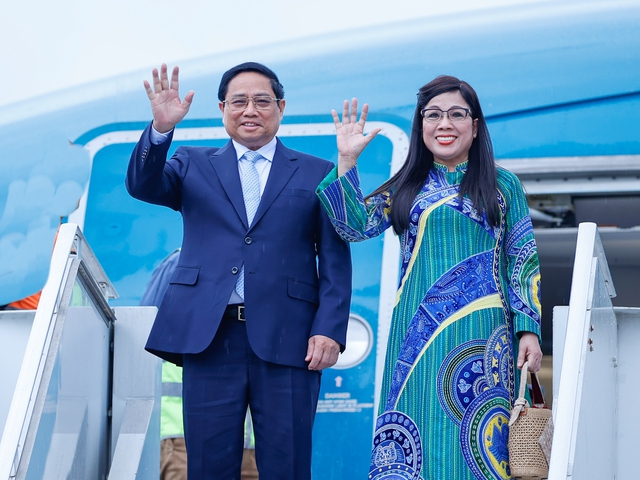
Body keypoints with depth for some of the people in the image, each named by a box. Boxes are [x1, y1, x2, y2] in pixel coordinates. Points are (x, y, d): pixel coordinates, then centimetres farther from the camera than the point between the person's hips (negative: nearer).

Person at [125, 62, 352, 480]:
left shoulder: (318, 175, 11)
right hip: (209, 336, 1)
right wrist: (161, 129, -20)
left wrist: (330, 330, -8)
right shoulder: (193, 166, 16)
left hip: (287, 338, -1)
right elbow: (142, 187, -3)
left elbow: (336, 261, 5)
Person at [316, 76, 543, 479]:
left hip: (481, 336, -2)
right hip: (418, 334, 2)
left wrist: (529, 328, -3)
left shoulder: (503, 185, 9)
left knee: (478, 439, -5)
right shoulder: (406, 187, 14)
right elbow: (356, 225, 2)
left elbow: (523, 262, 6)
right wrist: (346, 161, -3)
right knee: (415, 438, -2)